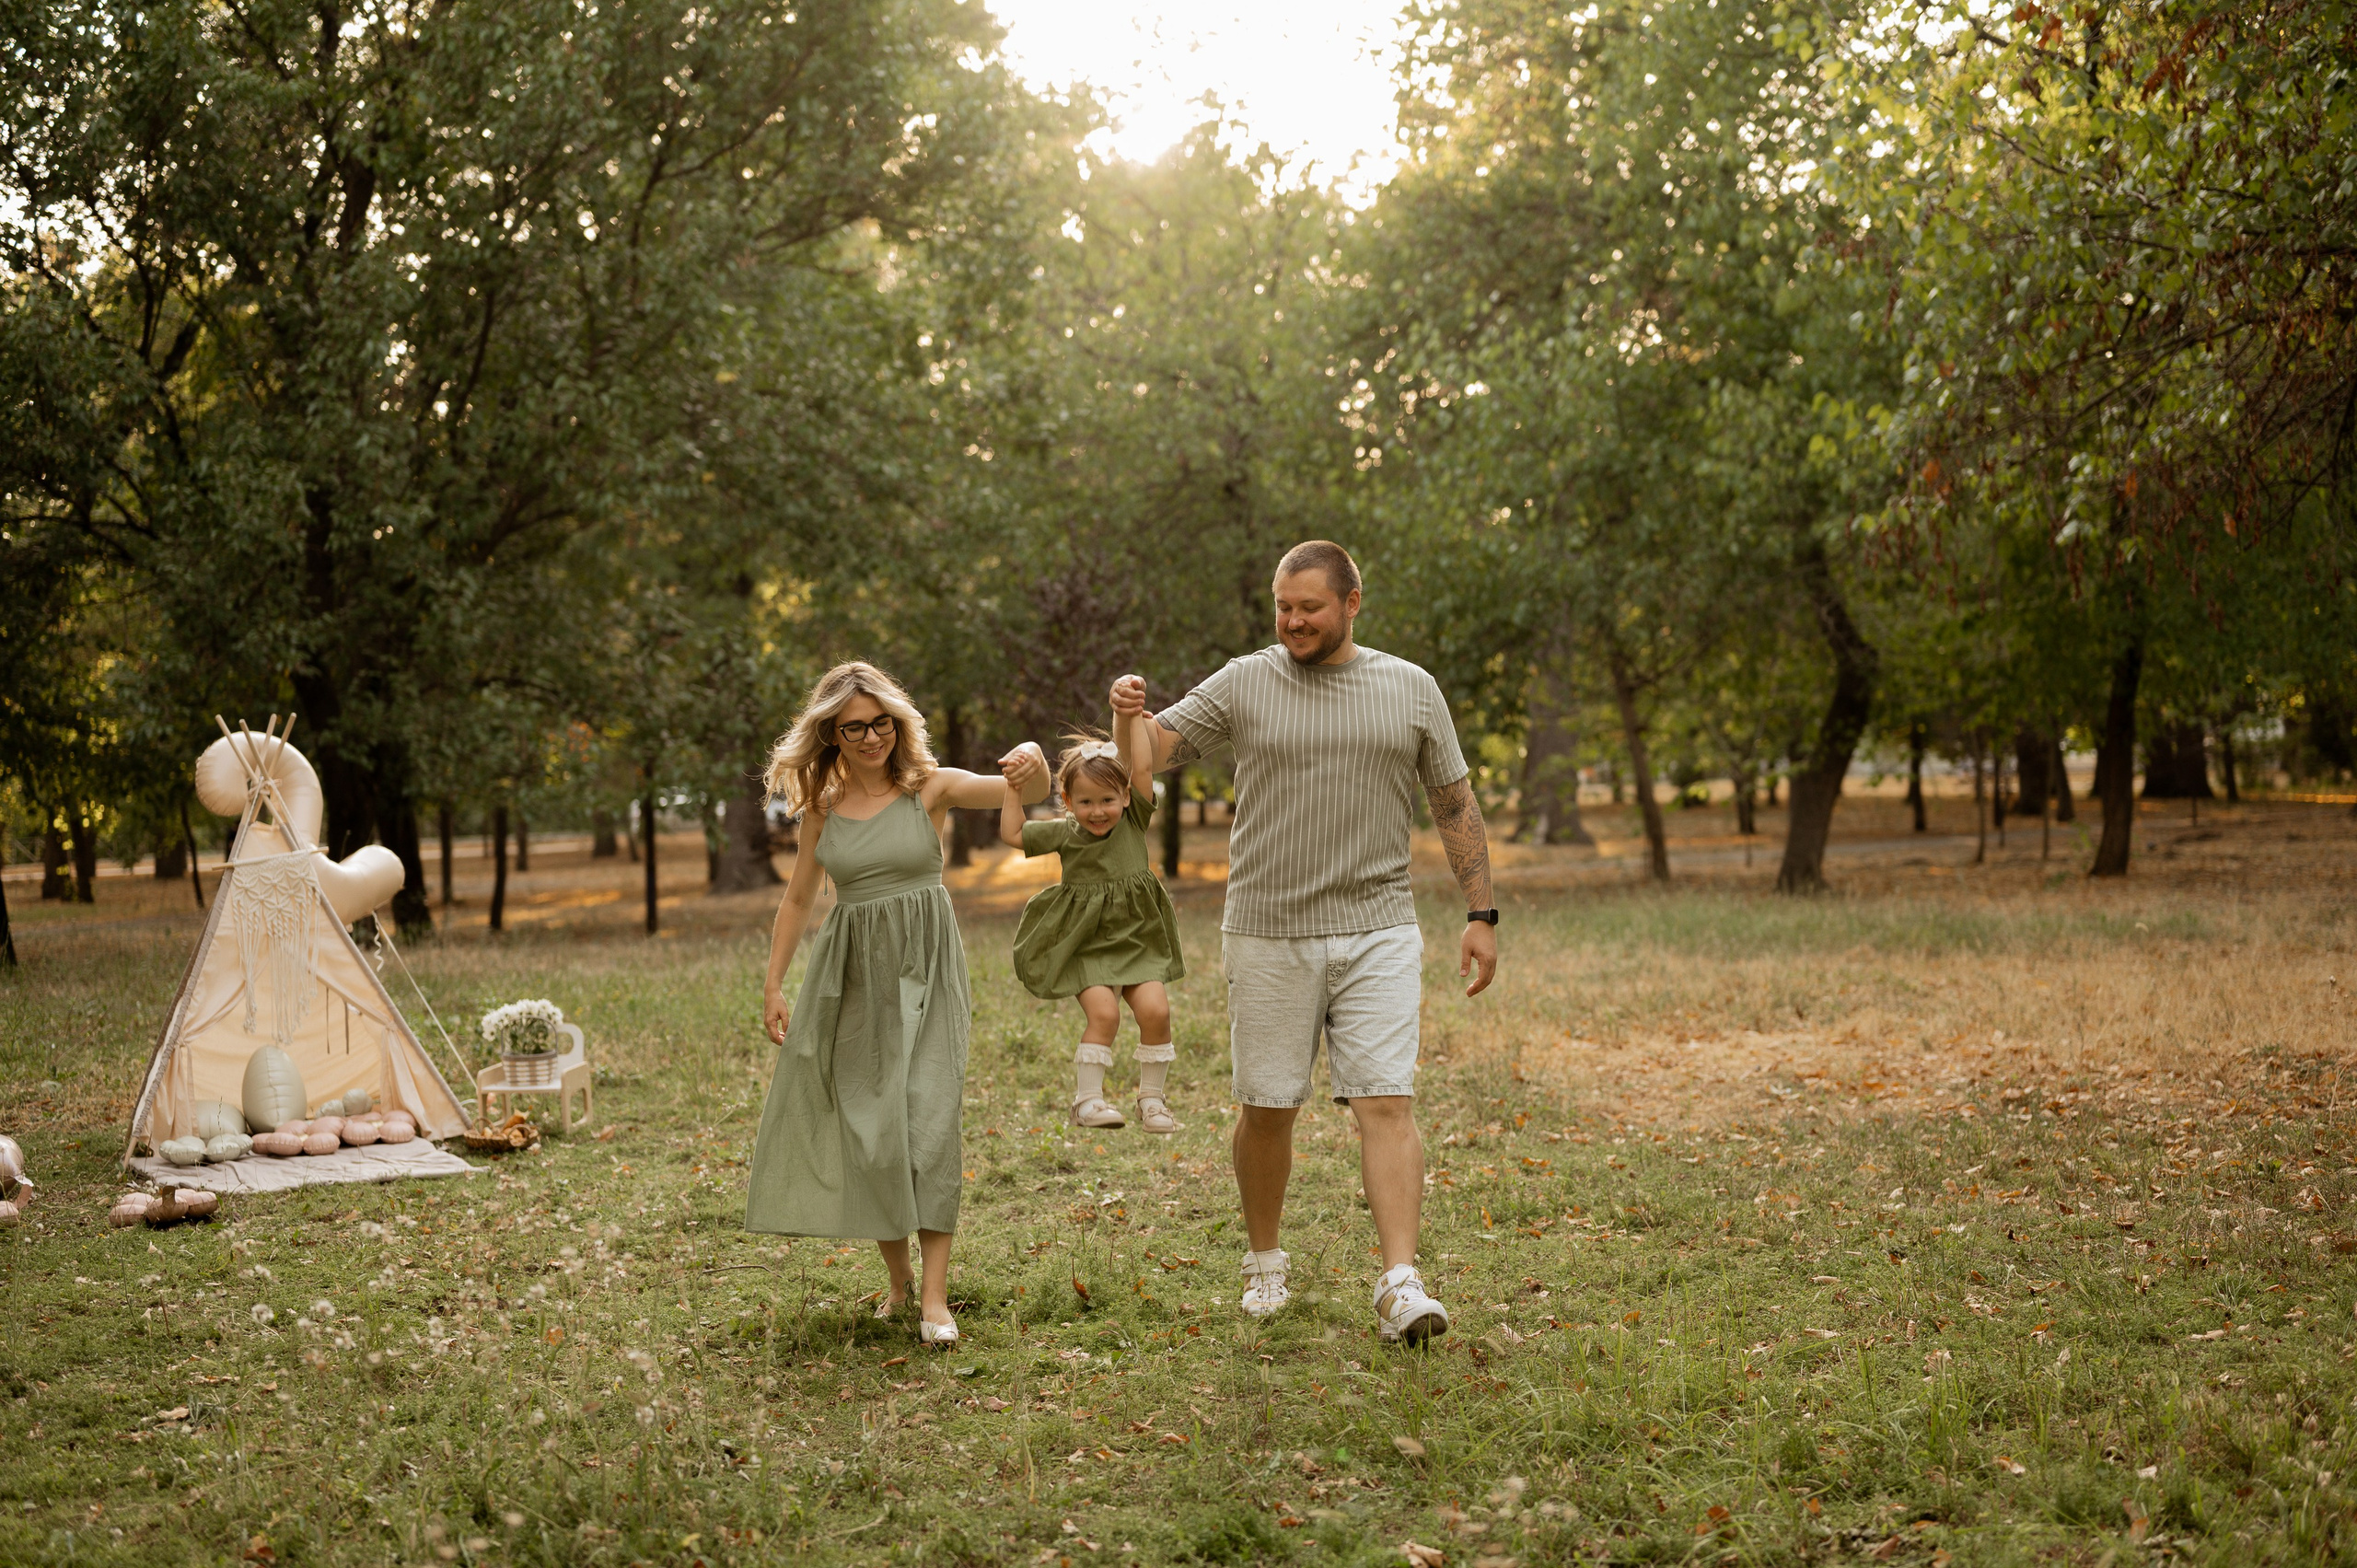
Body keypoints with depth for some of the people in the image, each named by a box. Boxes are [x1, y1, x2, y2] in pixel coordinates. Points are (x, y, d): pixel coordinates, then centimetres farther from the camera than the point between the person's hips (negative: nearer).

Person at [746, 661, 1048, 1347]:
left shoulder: (929, 787, -4)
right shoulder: (823, 807, 5)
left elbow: (1027, 793, -17)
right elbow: (798, 898, 14)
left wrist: (1034, 766, -40)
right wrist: (772, 986, 12)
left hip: (924, 970, -3)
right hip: (850, 975, 3)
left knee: (929, 1123, -10)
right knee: (861, 1128, 4)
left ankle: (935, 1297, -9)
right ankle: (896, 1279, 19)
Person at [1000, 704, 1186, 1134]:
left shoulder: (1133, 820, -1)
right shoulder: (1064, 833, -2)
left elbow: (1143, 767, -11)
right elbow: (1012, 833, 4)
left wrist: (1131, 718, -15)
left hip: (1136, 942, 2)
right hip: (1086, 946, -2)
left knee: (1155, 1010, -13)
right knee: (1103, 1012, -20)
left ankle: (1152, 1099, 2)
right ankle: (1087, 1099, -8)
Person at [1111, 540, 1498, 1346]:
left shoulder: (1411, 689, 6)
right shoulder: (1244, 683, 3)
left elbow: (1455, 804, 10)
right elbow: (1156, 749, 0)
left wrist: (1481, 914, 5)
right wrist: (1130, 714, -24)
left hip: (1377, 932, 0)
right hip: (1269, 936, 0)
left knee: (1386, 1103, -10)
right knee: (1266, 1106, 7)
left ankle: (1400, 1285, -12)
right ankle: (1264, 1262, 27)